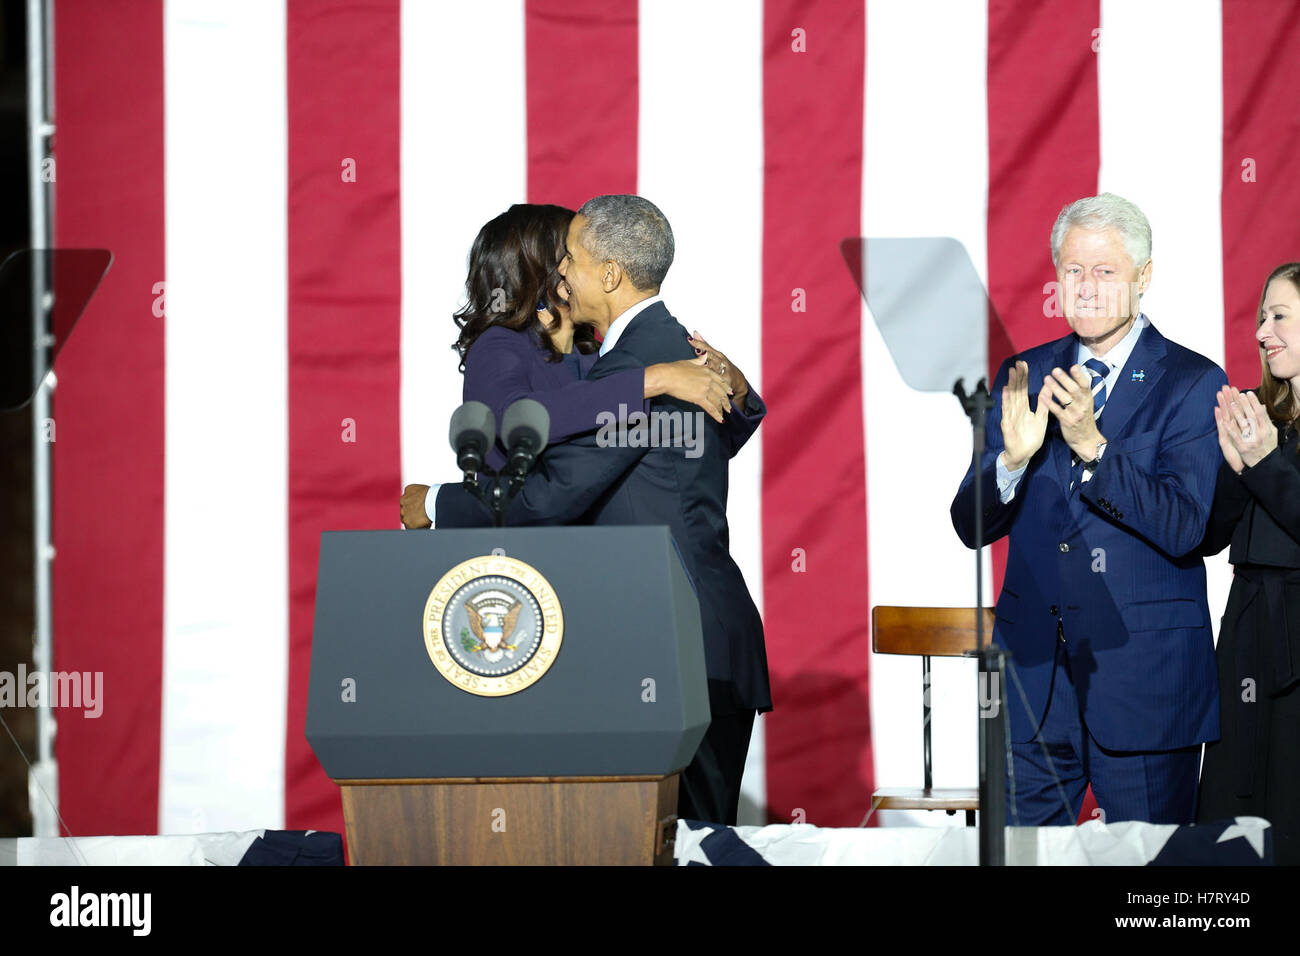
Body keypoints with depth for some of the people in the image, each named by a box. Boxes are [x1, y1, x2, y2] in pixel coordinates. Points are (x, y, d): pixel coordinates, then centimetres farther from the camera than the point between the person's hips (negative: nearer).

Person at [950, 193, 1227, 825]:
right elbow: (971, 526, 5)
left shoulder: (1193, 385, -4)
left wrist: (1092, 445, -25)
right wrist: (1013, 458, -16)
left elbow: (1183, 530, -15)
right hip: (1035, 671, 4)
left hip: (1144, 676, -4)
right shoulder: (1023, 378, 9)